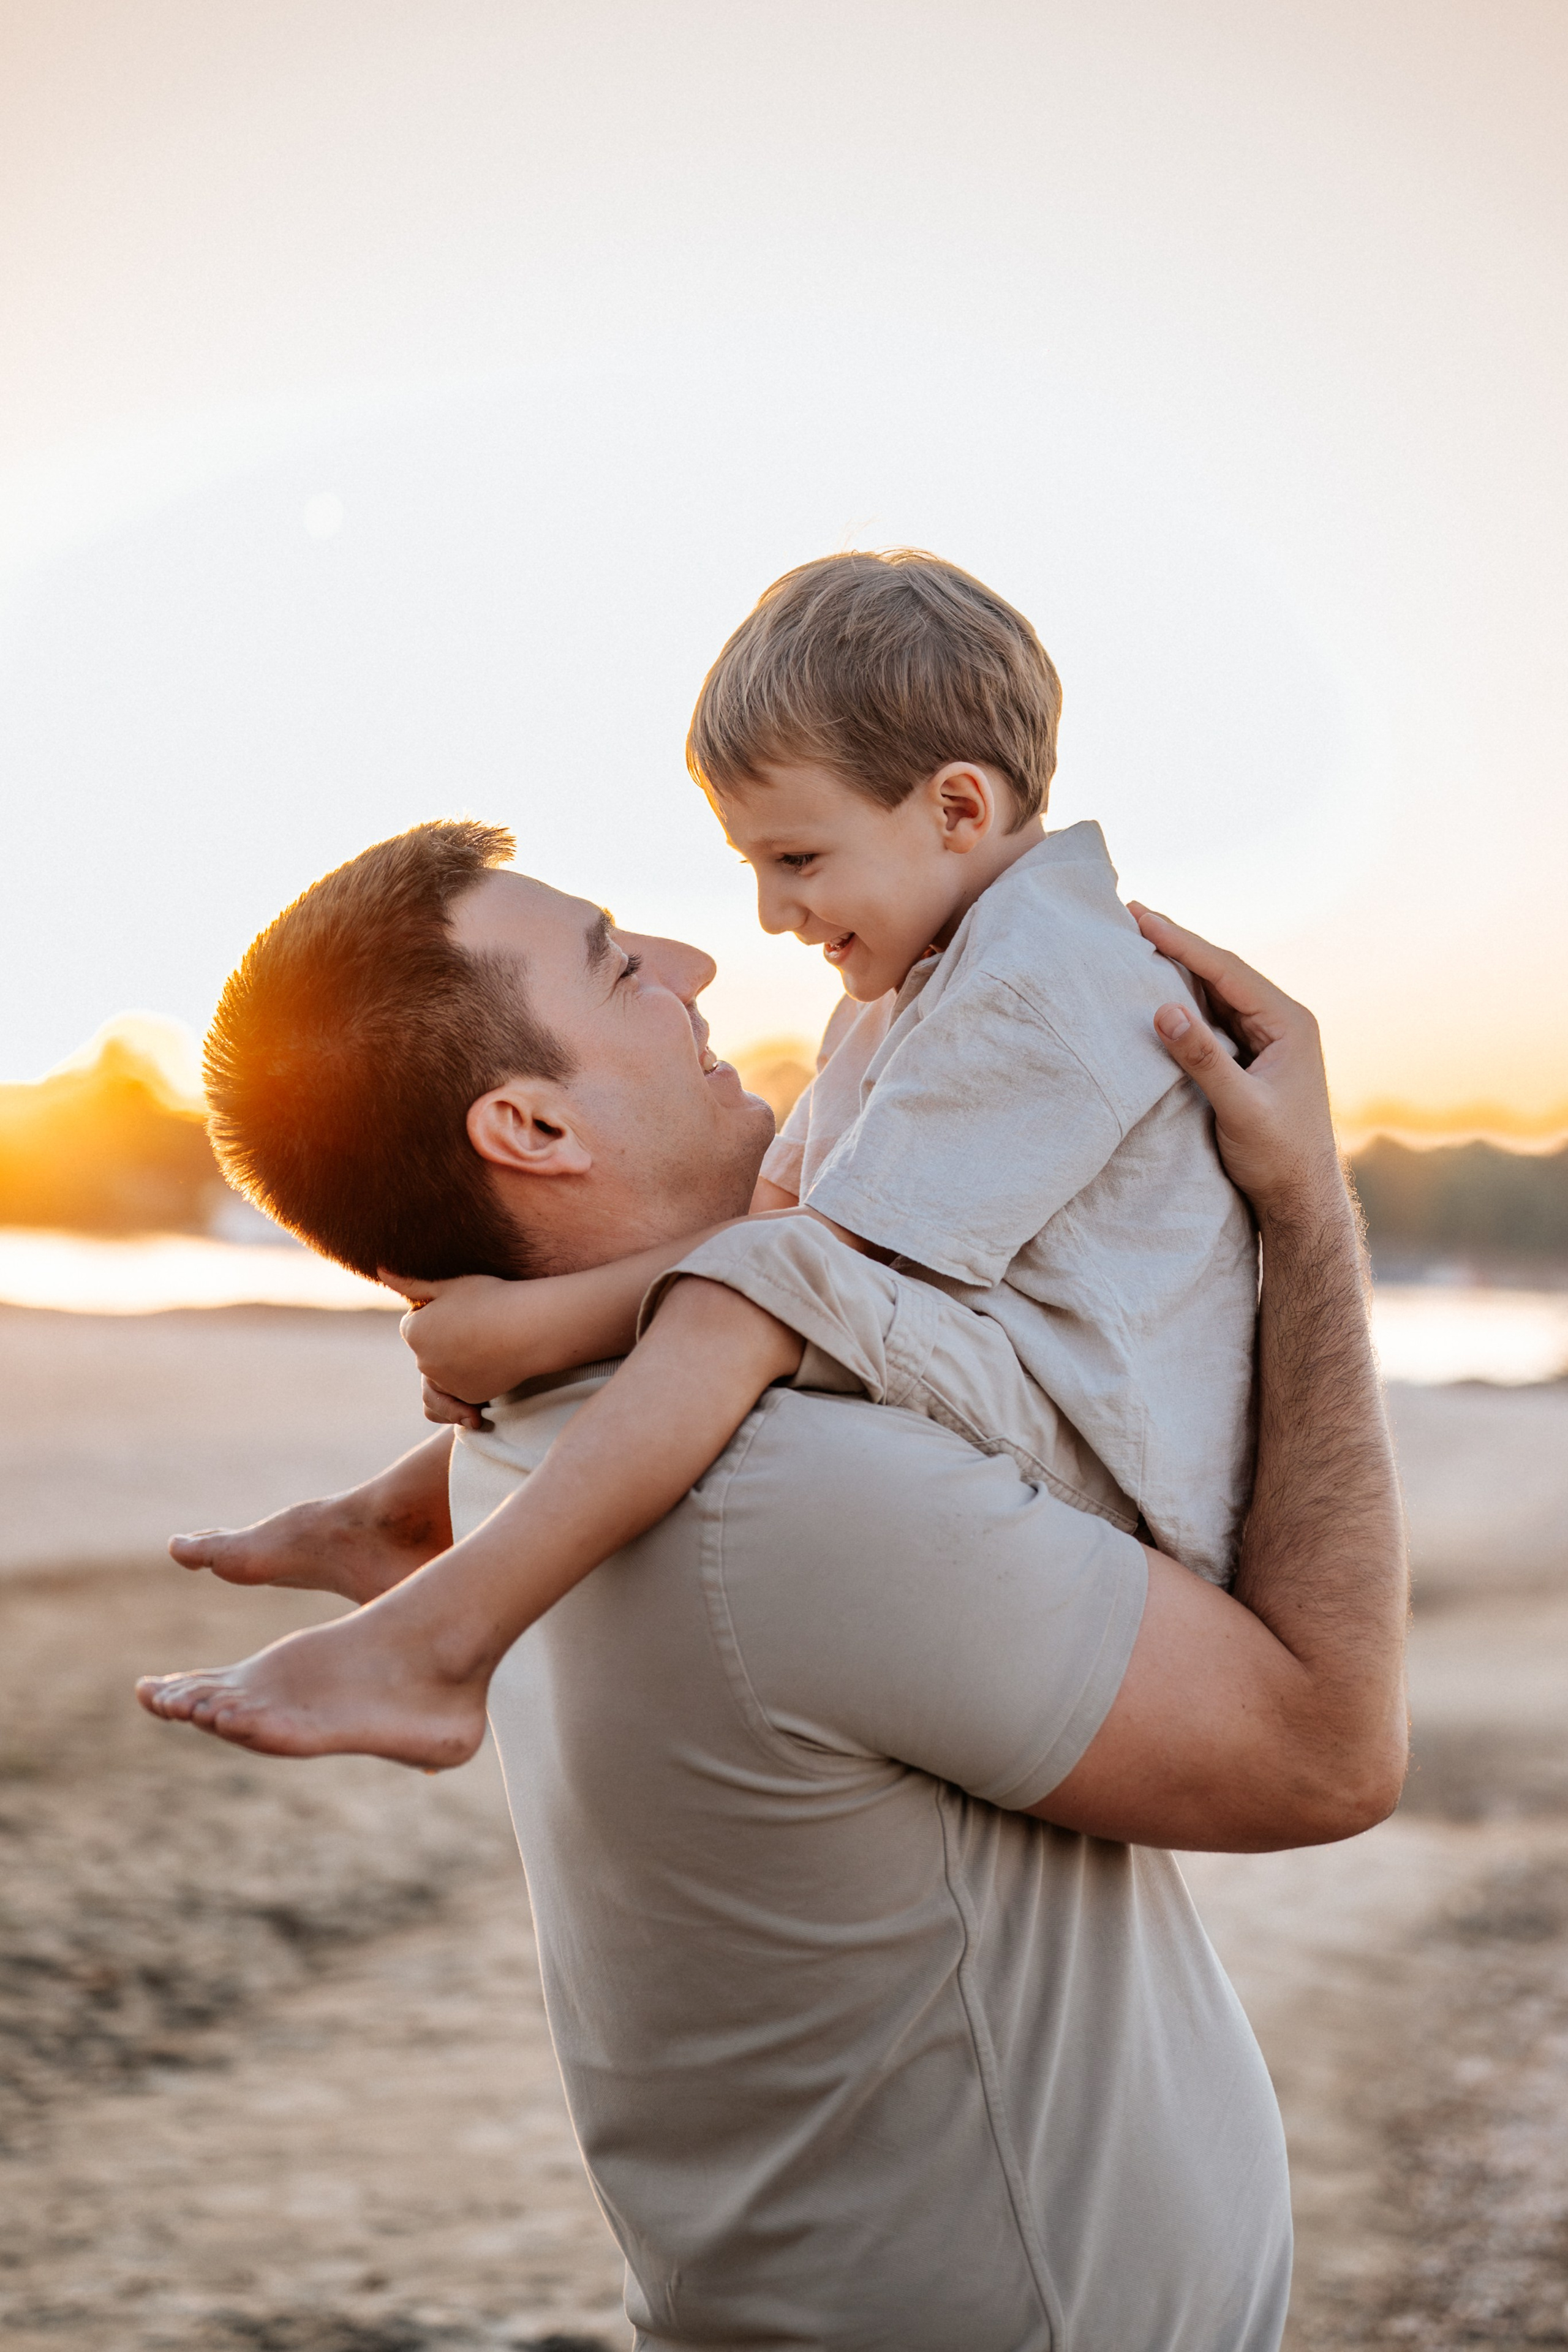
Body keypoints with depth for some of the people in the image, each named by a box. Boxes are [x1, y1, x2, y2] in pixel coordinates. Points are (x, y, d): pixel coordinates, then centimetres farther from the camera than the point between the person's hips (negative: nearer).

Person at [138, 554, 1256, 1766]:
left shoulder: (1038, 993, -17)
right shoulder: (910, 979, 18)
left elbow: (829, 1243, -22)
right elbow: (783, 1189, 21)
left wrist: (534, 1326, -20)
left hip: (1087, 1450, -11)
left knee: (757, 1290, -32)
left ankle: (432, 1645, -35)